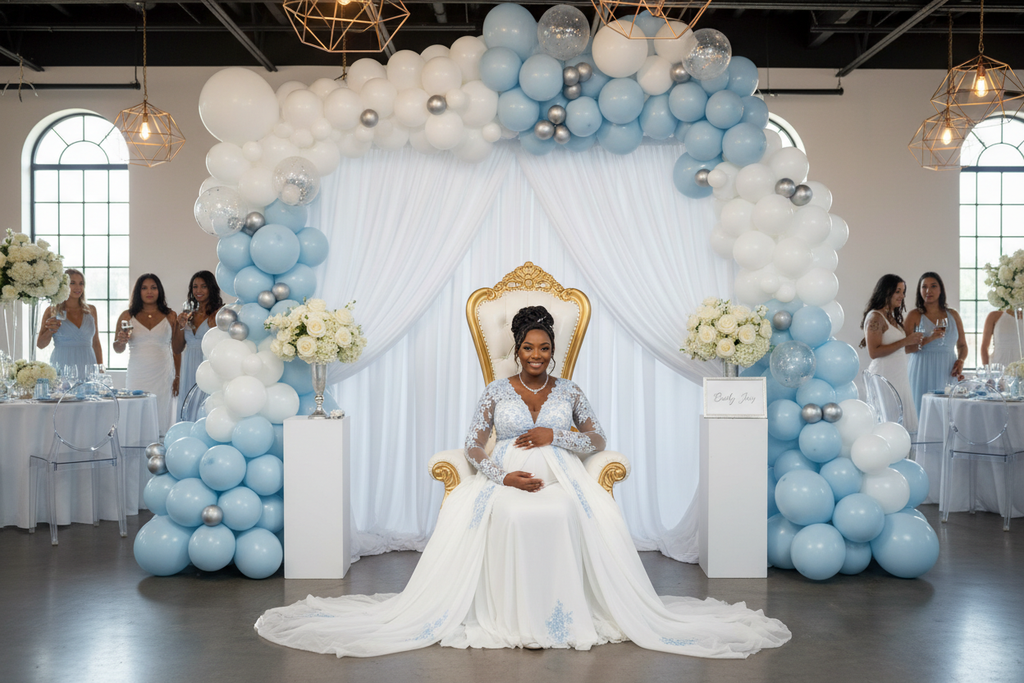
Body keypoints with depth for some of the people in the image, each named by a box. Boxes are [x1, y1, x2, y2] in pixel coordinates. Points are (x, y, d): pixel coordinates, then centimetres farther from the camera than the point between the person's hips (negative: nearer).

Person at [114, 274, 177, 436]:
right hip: (137, 375, 0)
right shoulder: (127, 316, 9)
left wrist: (178, 377, 2)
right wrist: (121, 341, -9)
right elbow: (117, 350, 14)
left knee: (160, 419, -3)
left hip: (162, 375, 0)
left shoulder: (170, 316, 8)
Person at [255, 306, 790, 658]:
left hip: (561, 479, 1)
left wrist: (554, 436, -5)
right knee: (505, 515, -38)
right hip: (506, 480, -1)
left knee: (580, 514, -36)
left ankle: (561, 614, -25)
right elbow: (473, 448, 3)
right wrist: (504, 475, -16)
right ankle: (509, 615, -28)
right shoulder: (496, 391, 10)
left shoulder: (568, 392, 15)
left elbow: (597, 440, 11)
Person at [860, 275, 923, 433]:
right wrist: (905, 342, -18)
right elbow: (874, 352, -19)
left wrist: (914, 341, 9)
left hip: (899, 377, 9)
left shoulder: (892, 317, 16)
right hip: (885, 378, -9)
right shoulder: (875, 317, -11)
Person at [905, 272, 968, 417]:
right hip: (923, 374, -3)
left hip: (947, 374, 3)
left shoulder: (952, 315, 13)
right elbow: (906, 348, -7)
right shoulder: (915, 315, 2)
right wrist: (929, 339, -19)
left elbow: (962, 345, 17)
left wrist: (961, 361, -2)